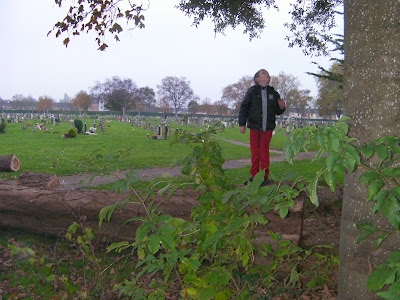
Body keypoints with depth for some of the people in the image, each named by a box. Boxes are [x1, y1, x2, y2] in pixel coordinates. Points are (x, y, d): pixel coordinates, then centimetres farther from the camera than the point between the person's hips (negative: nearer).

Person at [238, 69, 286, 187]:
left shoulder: (273, 93, 9)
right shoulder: (252, 91, 0)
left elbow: (277, 111, 15)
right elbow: (244, 108, 1)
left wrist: (281, 107, -7)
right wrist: (242, 124, -4)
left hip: (267, 128, 1)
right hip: (254, 127, -1)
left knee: (264, 152, 2)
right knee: (255, 152, 6)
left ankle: (264, 177, 13)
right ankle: (254, 176, 19)